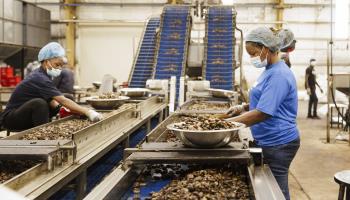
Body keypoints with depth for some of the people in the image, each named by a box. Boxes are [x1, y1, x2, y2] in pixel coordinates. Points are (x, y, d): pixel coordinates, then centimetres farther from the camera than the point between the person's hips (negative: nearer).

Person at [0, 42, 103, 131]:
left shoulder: (43, 75, 4)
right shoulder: (39, 79, -25)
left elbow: (51, 100, 5)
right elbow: (63, 101, -32)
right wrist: (87, 112, -37)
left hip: (26, 116, 9)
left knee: (57, 107, 6)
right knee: (39, 103, -32)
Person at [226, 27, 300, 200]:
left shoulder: (279, 75, -20)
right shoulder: (270, 70, 12)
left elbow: (262, 113, -24)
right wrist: (244, 107, 7)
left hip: (277, 145, -10)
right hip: (269, 142, 10)